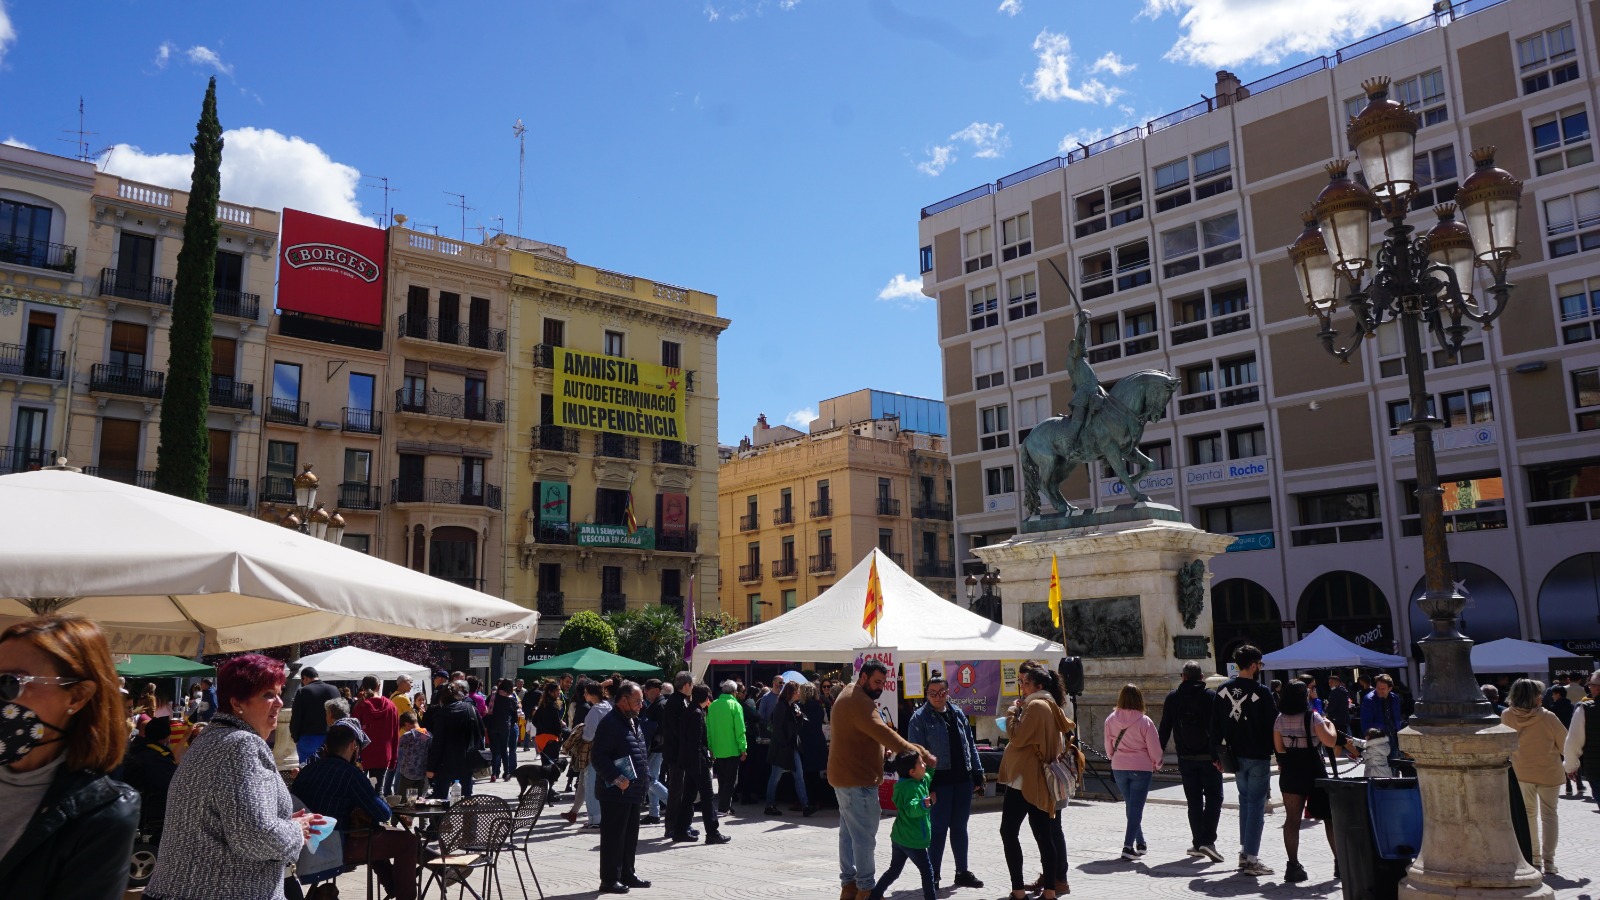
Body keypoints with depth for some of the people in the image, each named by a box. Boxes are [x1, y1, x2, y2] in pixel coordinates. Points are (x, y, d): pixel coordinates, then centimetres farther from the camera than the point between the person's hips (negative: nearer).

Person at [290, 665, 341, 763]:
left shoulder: (303, 692, -7)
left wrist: (295, 737, 7)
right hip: (330, 740, 3)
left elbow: (295, 718, -5)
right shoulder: (334, 690, 4)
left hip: (308, 739, -3)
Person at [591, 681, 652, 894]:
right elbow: (599, 758, -21)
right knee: (613, 836, -1)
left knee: (630, 835, 16)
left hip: (634, 791, 9)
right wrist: (616, 779, -26)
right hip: (616, 792, -9)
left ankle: (627, 874, 27)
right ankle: (609, 880, 7)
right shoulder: (610, 723, -16)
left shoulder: (633, 721, 15)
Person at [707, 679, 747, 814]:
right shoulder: (735, 705, -11)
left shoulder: (713, 706, 2)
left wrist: (711, 748, 12)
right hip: (732, 750, -4)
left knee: (721, 780, 16)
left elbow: (708, 729, 6)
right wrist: (743, 749, -8)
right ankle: (724, 807, -1)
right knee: (730, 780, 4)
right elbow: (740, 730, -13)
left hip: (717, 751, 4)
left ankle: (723, 805, 19)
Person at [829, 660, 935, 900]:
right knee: (865, 835, -4)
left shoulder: (849, 696, 15)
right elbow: (884, 733, -31)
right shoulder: (859, 701, -21)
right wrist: (921, 754, -33)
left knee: (849, 832, 16)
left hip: (846, 776, 11)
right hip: (858, 779, -11)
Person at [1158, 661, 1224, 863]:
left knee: (1194, 801, 11)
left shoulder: (1172, 698, 3)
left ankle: (1197, 843, 10)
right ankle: (1208, 841, -9)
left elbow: (1164, 729, 3)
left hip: (1186, 758, 2)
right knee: (1213, 797, 4)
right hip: (1208, 757, -2)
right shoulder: (1211, 696, -4)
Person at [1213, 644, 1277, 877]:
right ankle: (1252, 859, -1)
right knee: (1256, 805, 0)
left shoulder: (1223, 690, 2)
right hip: (1258, 757, -5)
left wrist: (1218, 753, 12)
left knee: (1245, 801, 19)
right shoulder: (1261, 692, -15)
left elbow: (1215, 724, 5)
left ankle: (1244, 852, 21)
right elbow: (1274, 723, -10)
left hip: (1235, 755, 6)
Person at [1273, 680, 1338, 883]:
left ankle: (1293, 865, -2)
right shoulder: (1312, 717, -11)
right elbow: (1330, 741, -12)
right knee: (1330, 815, 11)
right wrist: (1330, 725, 5)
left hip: (1289, 773, 4)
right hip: (1314, 772, -4)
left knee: (1292, 818, 2)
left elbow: (1279, 747, 6)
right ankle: (1340, 862, 17)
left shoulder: (1280, 719, 3)